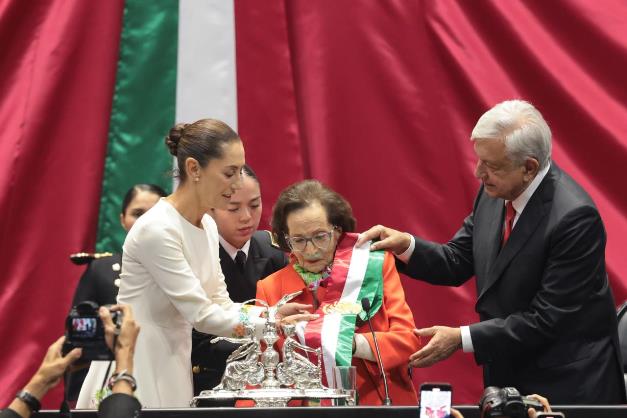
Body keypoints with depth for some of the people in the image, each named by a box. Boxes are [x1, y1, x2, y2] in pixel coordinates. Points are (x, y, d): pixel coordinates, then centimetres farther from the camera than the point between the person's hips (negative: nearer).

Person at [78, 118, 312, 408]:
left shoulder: (208, 226, 6)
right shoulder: (157, 229, -20)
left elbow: (220, 304, 8)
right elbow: (200, 315, -20)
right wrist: (272, 325, -18)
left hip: (171, 361, 8)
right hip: (136, 366, -8)